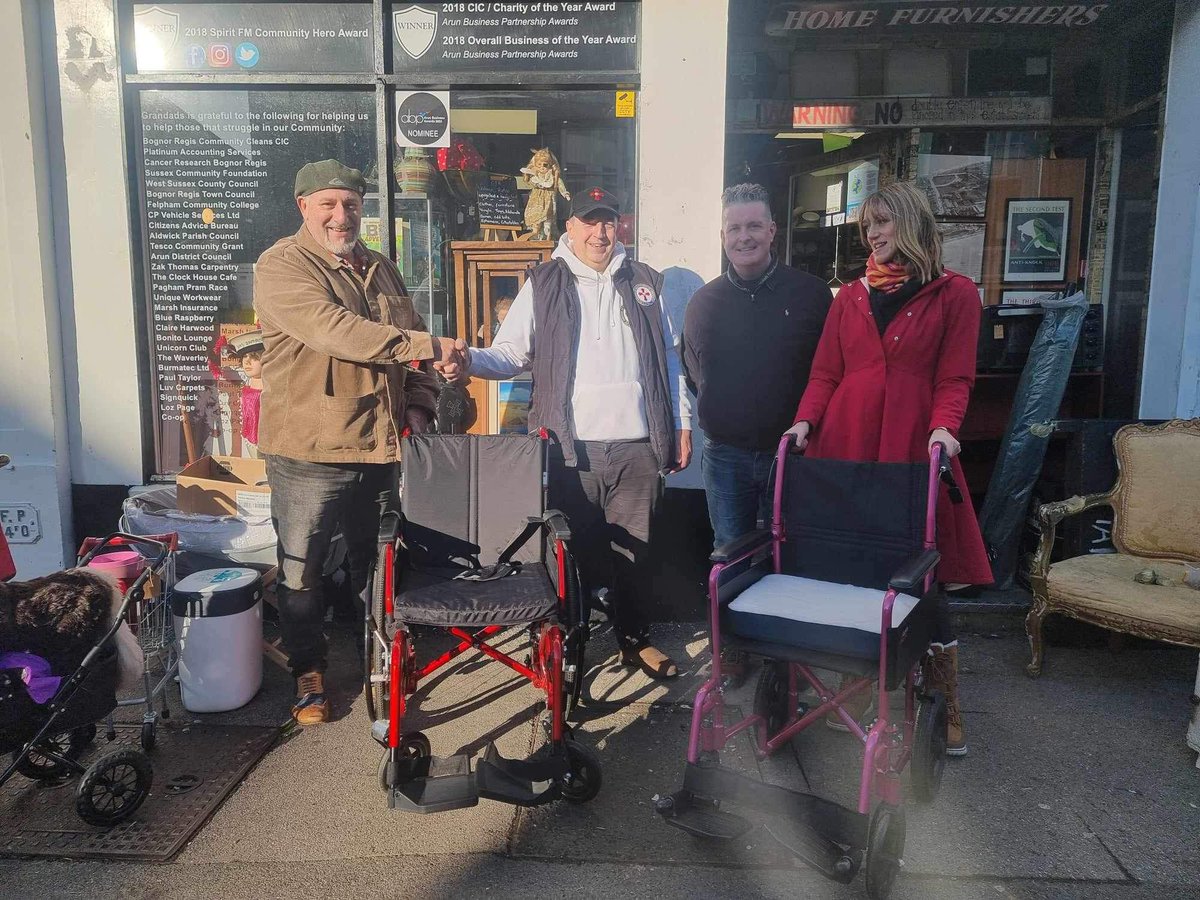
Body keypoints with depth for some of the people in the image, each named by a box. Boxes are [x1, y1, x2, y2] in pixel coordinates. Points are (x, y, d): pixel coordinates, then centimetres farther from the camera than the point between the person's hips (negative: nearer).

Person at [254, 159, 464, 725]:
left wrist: (417, 403, 5)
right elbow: (334, 330, -26)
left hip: (380, 445, 6)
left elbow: (408, 336, 19)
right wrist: (426, 346, -28)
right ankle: (309, 672, 26)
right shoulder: (281, 266, -10)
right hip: (308, 451, -5)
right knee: (301, 570, 8)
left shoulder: (380, 268, 13)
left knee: (376, 561, 19)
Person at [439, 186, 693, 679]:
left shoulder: (643, 282, 13)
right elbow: (511, 352, 0)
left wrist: (681, 423, 12)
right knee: (573, 548, 5)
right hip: (572, 444, -2)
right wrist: (471, 361, -21)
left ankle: (636, 639, 29)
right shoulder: (544, 284, 5)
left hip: (638, 443, 2)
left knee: (633, 549, 11)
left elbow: (669, 357, 16)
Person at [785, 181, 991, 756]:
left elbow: (954, 378, 1)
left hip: (913, 452, -3)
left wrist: (944, 427, -16)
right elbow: (825, 373, 11)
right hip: (844, 449, 3)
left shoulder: (954, 294, 7)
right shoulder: (850, 297, 16)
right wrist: (805, 420, -5)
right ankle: (854, 699, 19)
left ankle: (947, 708, 16)